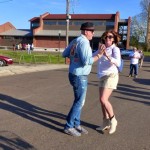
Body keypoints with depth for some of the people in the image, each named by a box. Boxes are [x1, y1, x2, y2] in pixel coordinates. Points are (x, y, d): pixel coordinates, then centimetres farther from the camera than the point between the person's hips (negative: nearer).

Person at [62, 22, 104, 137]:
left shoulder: (75, 41, 11)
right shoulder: (84, 42, -19)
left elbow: (64, 54, 17)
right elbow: (86, 61, -27)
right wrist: (99, 56, -16)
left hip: (75, 74, 10)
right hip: (80, 77, -10)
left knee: (79, 101, 17)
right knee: (79, 102, 1)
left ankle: (76, 124, 27)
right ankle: (69, 127, 11)